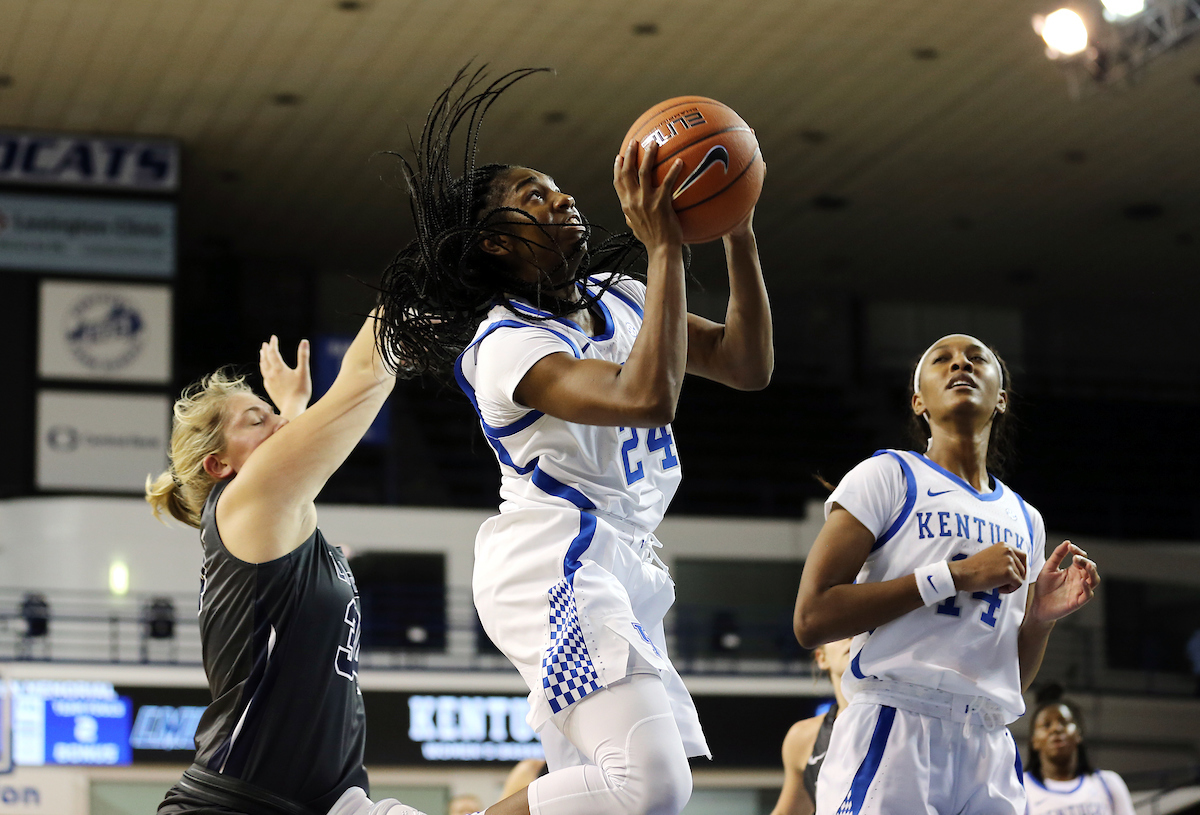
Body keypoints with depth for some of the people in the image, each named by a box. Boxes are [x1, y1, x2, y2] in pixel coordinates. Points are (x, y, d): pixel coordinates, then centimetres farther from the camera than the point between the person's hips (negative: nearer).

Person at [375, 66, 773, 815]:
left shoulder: (619, 298, 16)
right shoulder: (505, 342, -11)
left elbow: (747, 366, 11)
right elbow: (646, 396, -27)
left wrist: (739, 238, 1)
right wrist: (665, 250, -24)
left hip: (621, 570, 10)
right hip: (553, 564, -10)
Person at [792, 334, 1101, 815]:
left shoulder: (1024, 520, 20)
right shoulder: (887, 477, 3)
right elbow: (811, 620, -10)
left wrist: (1041, 617, 2)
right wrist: (956, 575, -11)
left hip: (989, 753, 5)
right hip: (894, 733, -5)